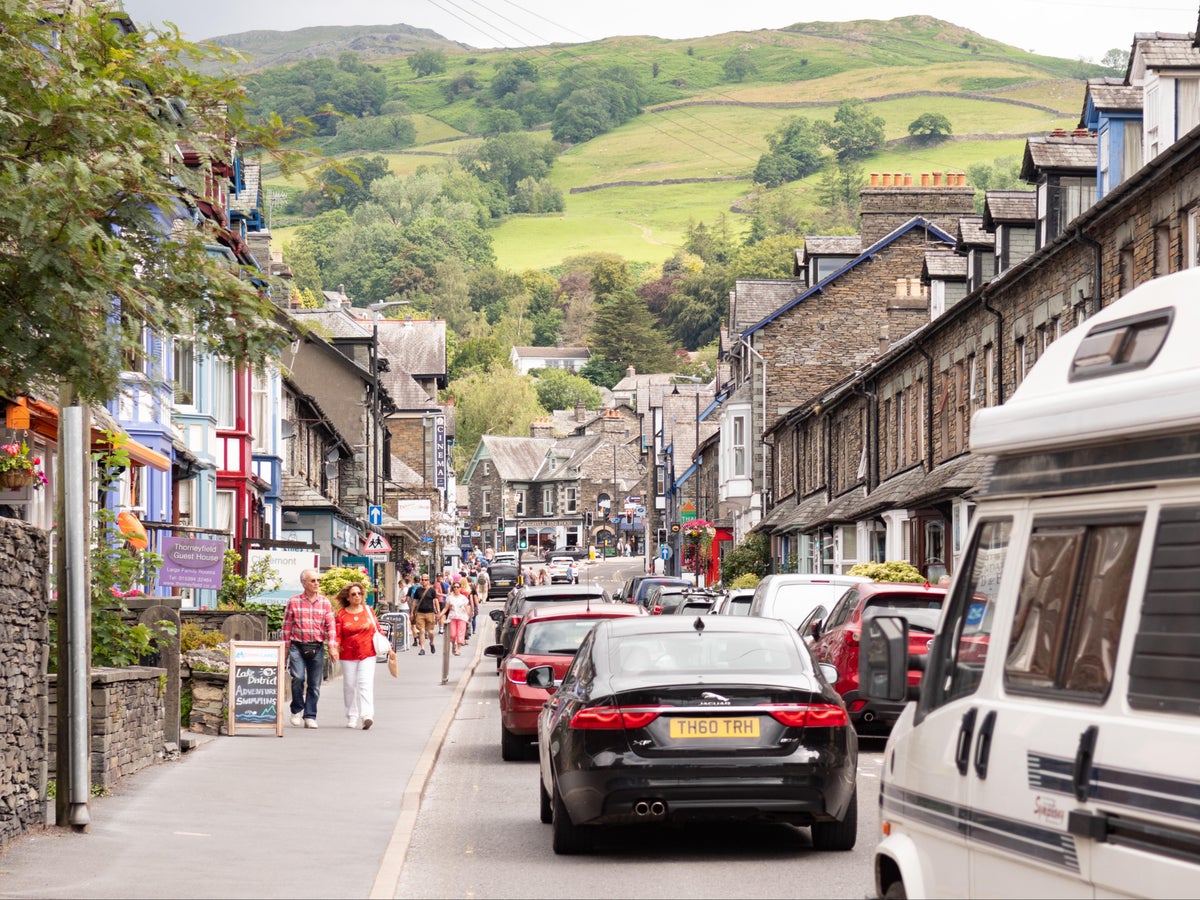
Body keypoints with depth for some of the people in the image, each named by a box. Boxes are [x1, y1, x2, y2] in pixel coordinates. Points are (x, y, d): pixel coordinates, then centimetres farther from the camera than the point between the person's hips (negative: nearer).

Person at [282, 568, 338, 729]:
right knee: (298, 678, -17)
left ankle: (310, 716, 12)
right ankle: (297, 710, 4)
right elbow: (287, 626, 6)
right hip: (297, 646, -2)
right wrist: (285, 647, 4)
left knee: (314, 684, 2)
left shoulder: (325, 602, 8)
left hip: (317, 648, 2)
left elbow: (331, 626, 5)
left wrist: (332, 647, -5)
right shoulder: (294, 601, 3)